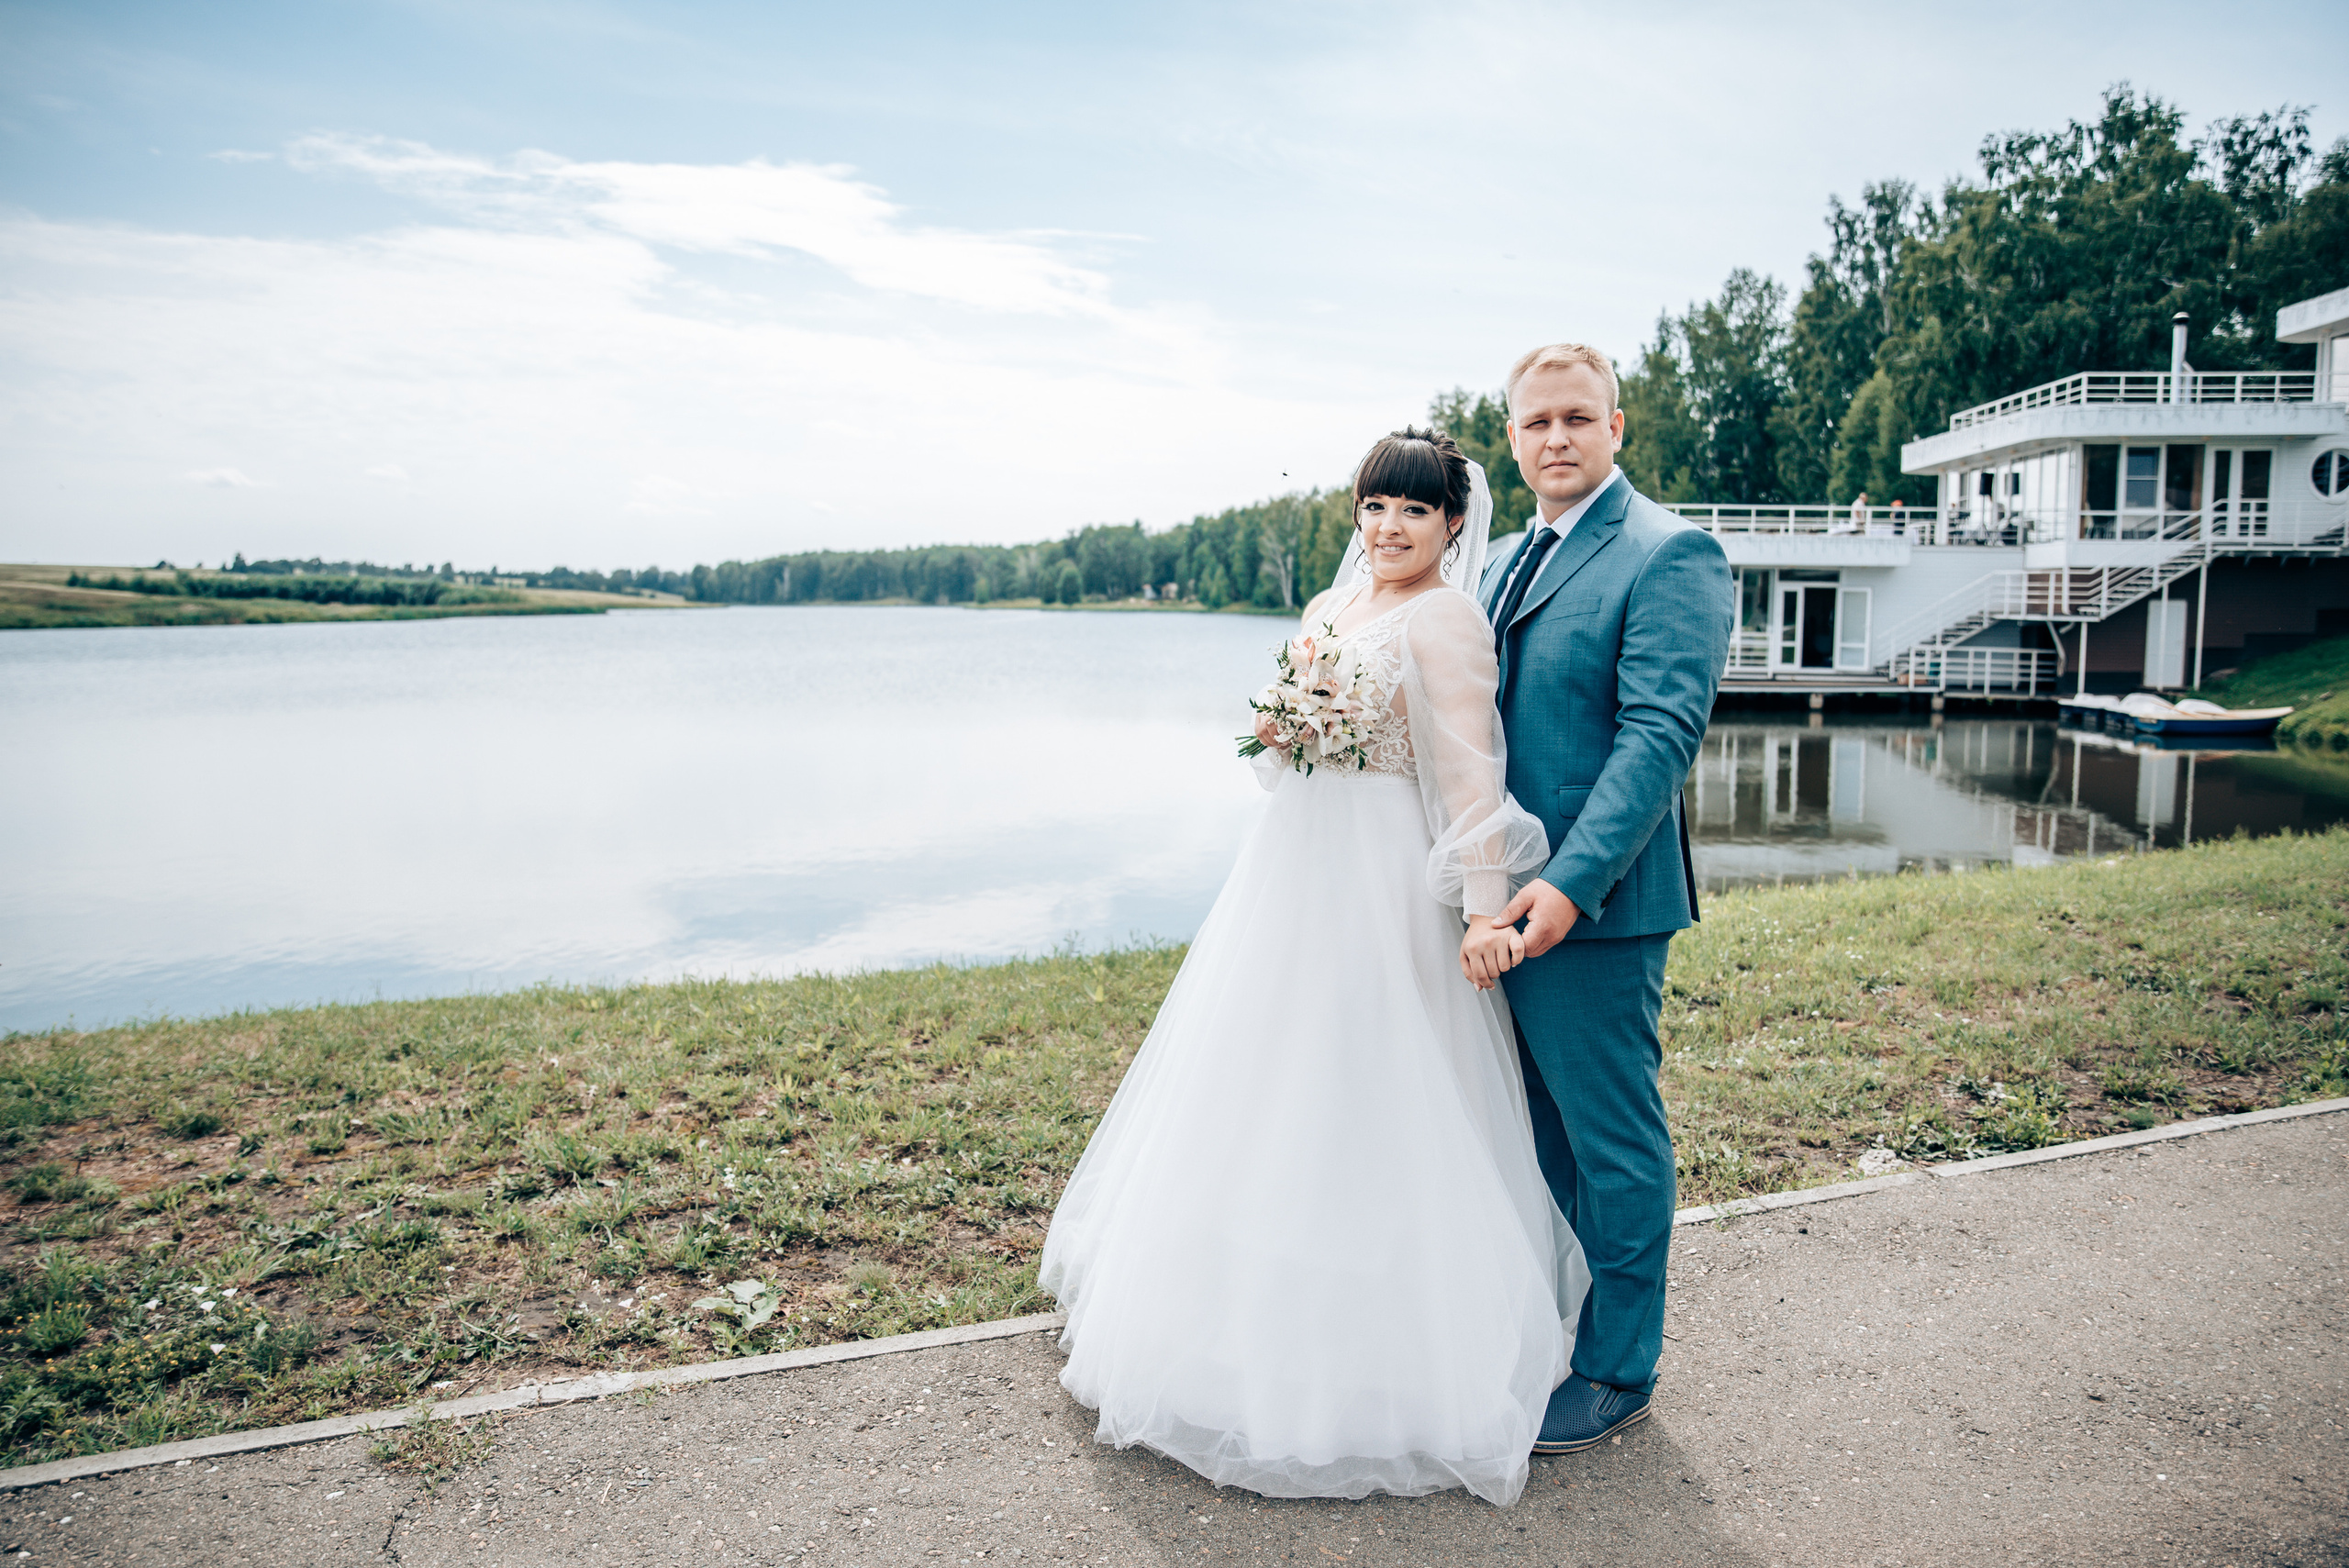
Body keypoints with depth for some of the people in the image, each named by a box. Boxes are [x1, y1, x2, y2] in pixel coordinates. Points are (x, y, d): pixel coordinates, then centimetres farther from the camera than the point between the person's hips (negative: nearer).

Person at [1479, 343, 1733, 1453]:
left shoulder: (1671, 556, -11)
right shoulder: (1505, 565, 15)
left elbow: (1661, 734, -19)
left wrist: (1570, 883, -25)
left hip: (1592, 906, -8)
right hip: (1505, 900, 8)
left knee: (1612, 1143, 6)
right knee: (1538, 1132, 19)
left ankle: (1614, 1372, 21)